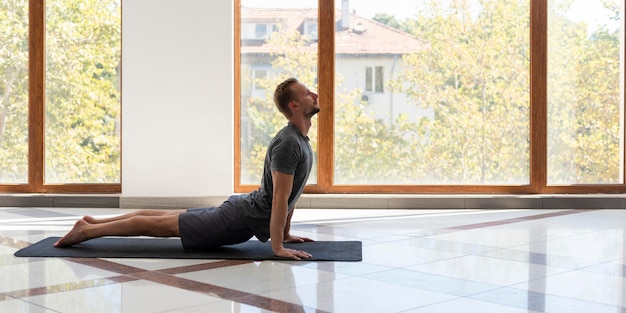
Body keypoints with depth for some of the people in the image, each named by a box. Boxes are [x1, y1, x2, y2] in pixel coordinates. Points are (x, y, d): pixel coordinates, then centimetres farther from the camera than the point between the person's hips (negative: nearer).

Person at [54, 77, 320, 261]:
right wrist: (277, 246, -28)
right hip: (244, 219, -10)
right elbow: (280, 197, -28)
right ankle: (86, 230, 7)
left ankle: (94, 222, 26)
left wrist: (286, 233, 19)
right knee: (161, 225, -2)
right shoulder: (289, 143, -23)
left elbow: (287, 195, 20)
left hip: (244, 211, 10)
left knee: (167, 217, 17)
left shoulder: (299, 140, 11)